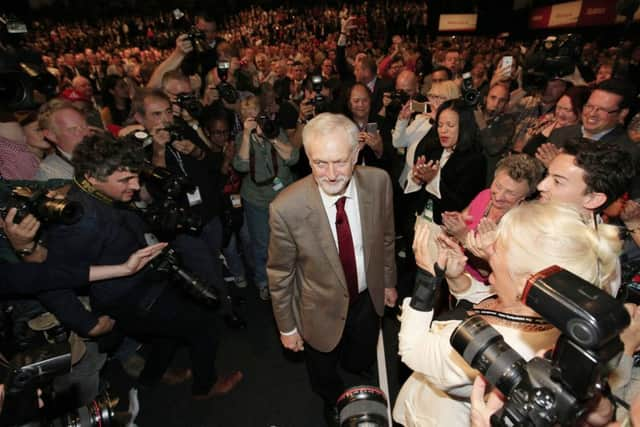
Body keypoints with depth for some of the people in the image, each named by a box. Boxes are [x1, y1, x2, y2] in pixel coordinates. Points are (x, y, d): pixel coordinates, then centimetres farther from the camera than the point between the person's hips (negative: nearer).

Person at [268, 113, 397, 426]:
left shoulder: (378, 181, -21)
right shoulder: (286, 208, -31)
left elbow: (385, 236, -3)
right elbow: (280, 274, -16)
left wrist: (388, 281, 8)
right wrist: (287, 327, -4)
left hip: (368, 298, 3)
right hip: (322, 310, -2)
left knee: (362, 362, 31)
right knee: (324, 378, 28)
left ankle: (351, 361, 69)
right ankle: (333, 402, 65)